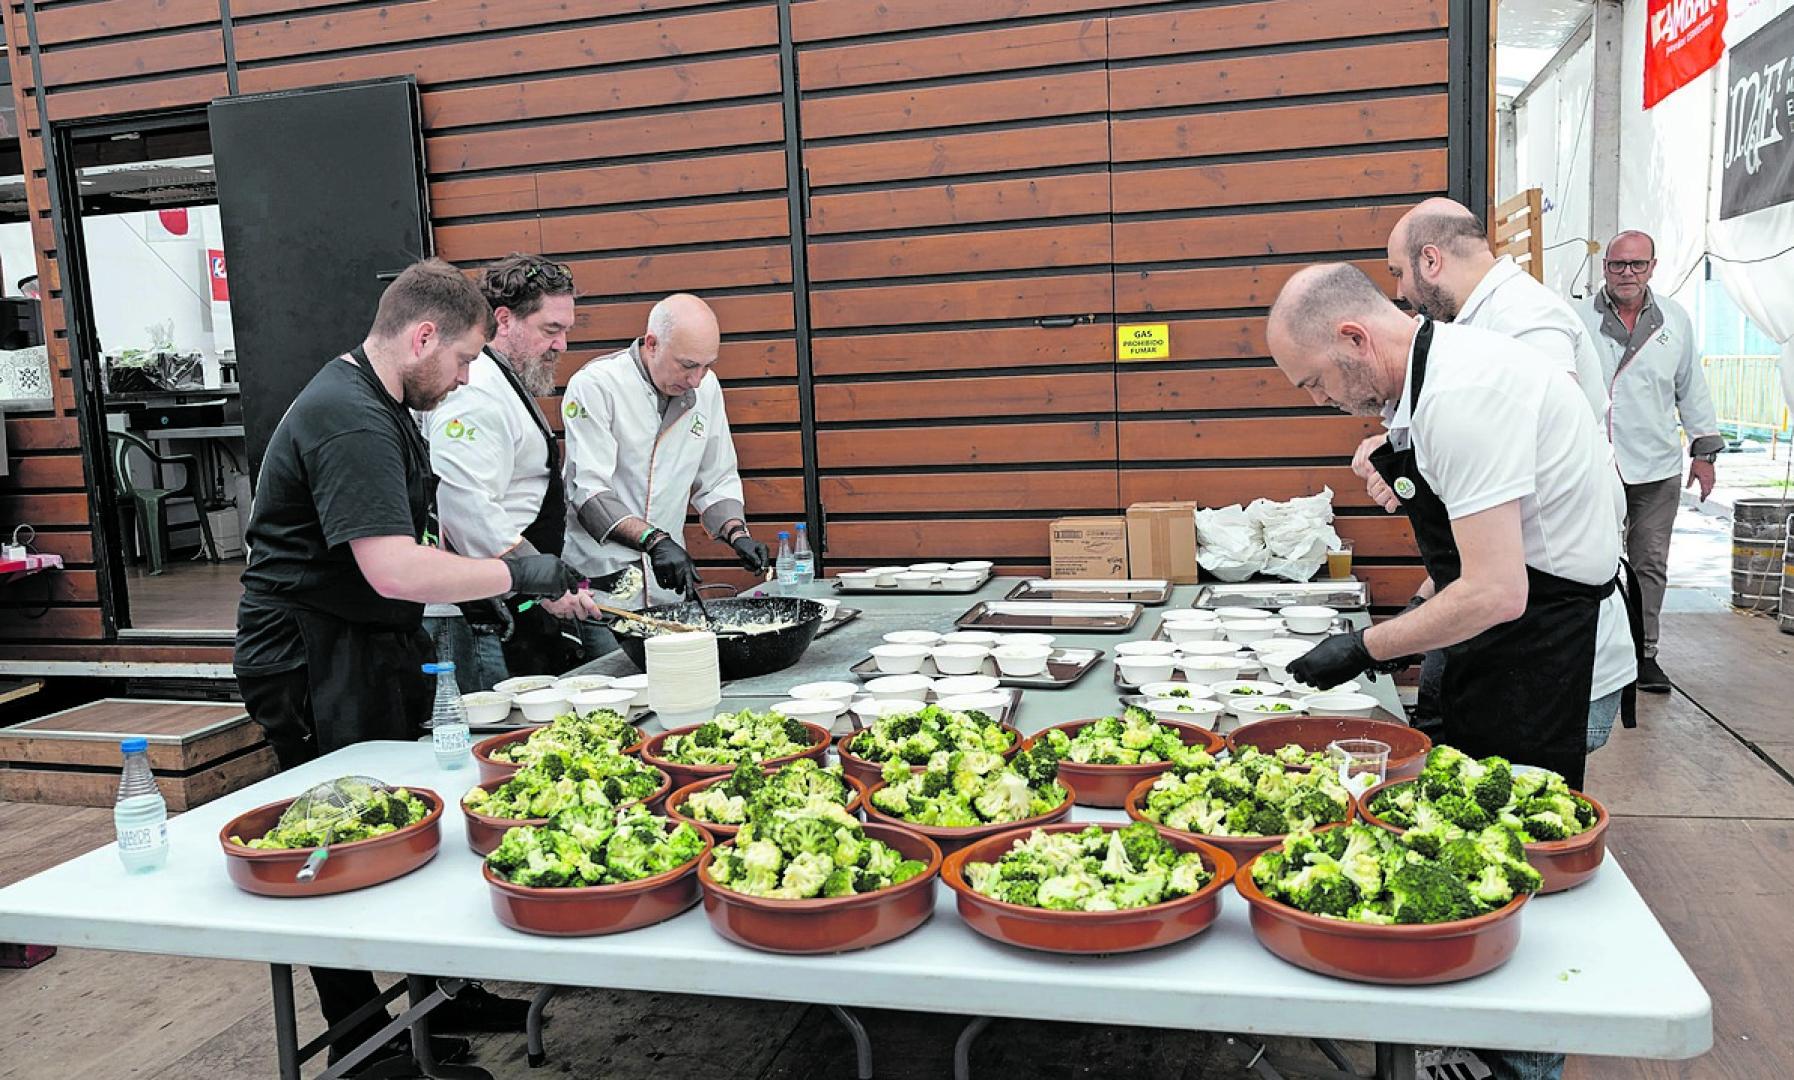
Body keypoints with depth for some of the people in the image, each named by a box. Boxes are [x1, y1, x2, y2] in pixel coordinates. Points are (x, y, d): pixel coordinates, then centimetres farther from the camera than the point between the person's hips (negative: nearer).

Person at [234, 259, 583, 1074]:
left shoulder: (373, 404, 13)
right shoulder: (349, 420, -23)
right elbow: (397, 570, -31)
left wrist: (478, 590, 12)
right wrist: (517, 572, -21)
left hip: (369, 653, 10)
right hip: (317, 664, -10)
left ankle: (440, 995, 30)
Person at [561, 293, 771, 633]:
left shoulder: (706, 388, 6)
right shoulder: (594, 385, -12)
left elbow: (717, 482, 12)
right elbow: (589, 490, -19)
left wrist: (736, 534, -5)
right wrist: (655, 540, -30)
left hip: (667, 580, 5)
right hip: (600, 577, -5)